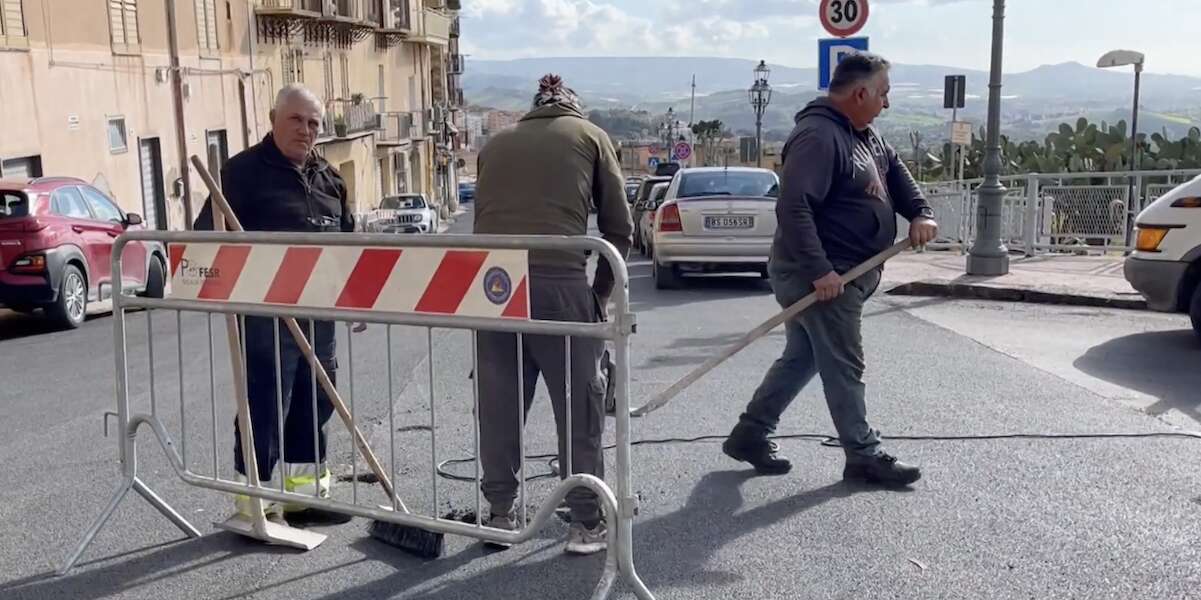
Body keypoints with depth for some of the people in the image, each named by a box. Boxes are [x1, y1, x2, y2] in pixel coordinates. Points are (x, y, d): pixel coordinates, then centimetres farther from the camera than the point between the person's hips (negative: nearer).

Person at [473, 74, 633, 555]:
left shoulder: (497, 143, 25)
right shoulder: (589, 135, 16)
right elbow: (619, 228, 12)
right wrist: (600, 293, 20)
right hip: (559, 281, -3)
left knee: (498, 404, 15)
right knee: (579, 406, 9)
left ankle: (501, 513, 26)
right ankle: (586, 523, 15)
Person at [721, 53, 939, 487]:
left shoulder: (865, 136, 14)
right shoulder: (818, 136, -20)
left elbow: (896, 174, 20)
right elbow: (793, 207, -28)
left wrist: (920, 212, 0)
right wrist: (819, 271, -29)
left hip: (846, 273, 11)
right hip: (823, 277, -11)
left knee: (802, 359, 16)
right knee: (843, 366, 0)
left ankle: (750, 435, 24)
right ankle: (864, 455, 13)